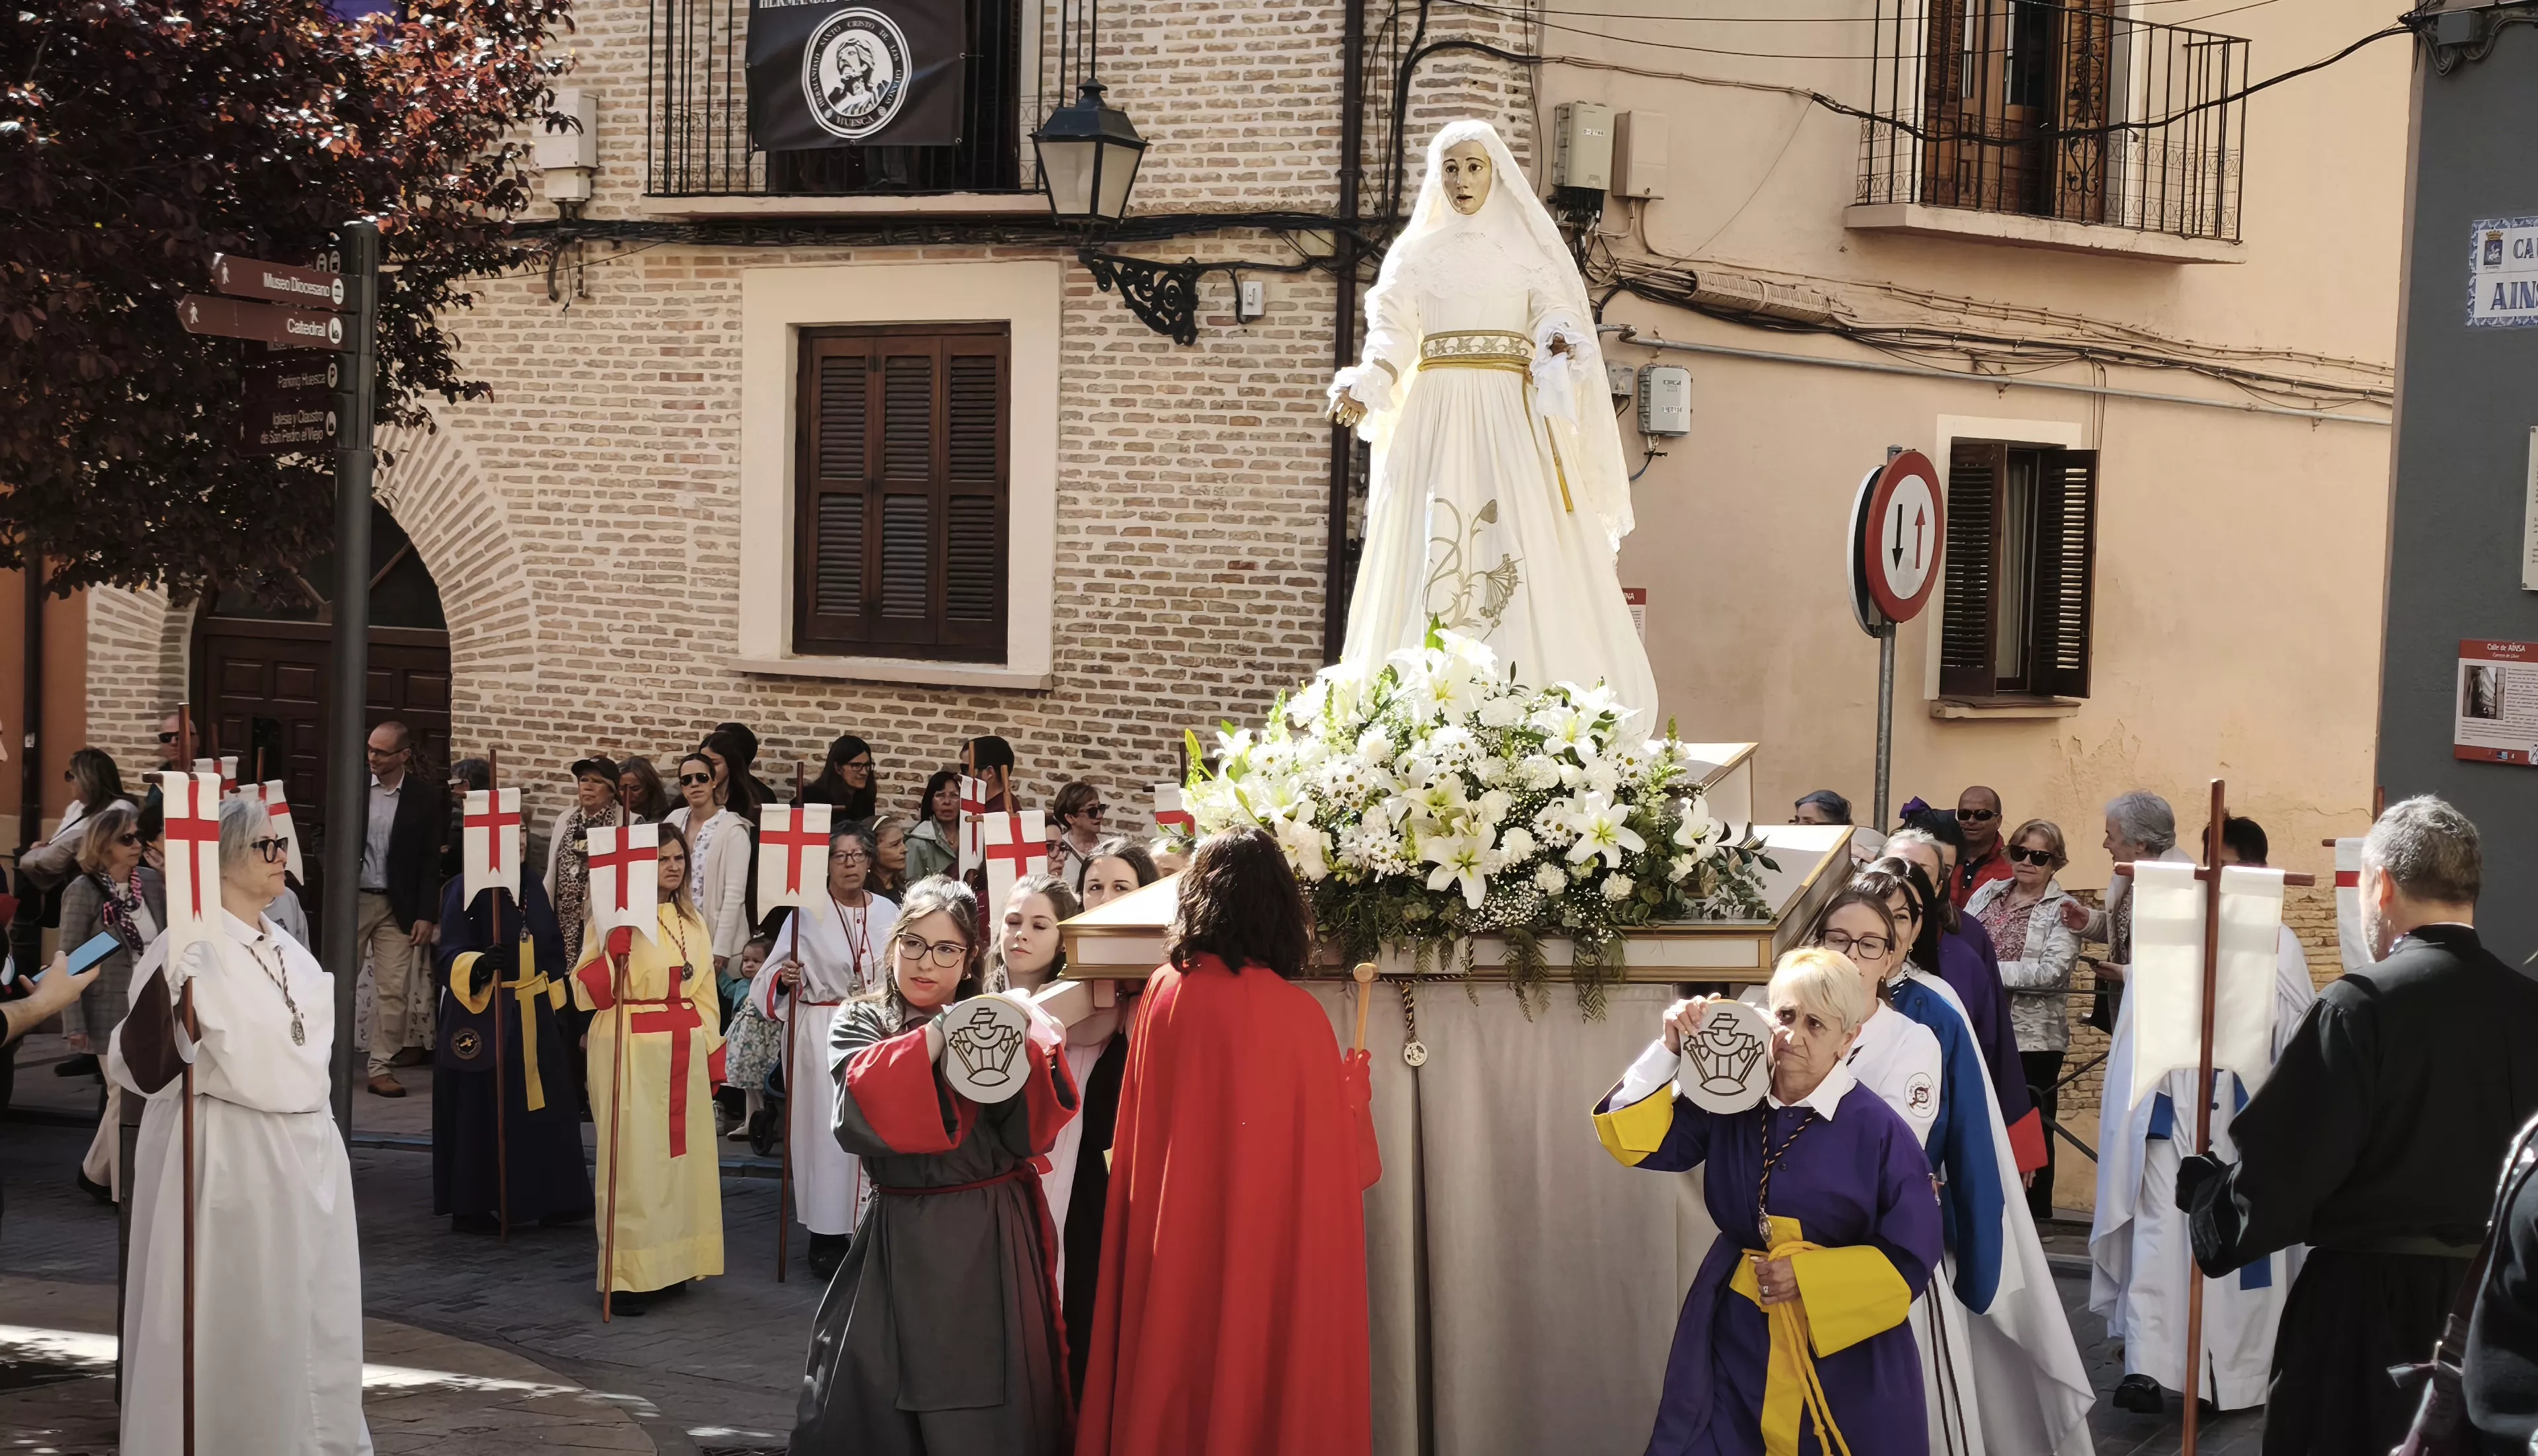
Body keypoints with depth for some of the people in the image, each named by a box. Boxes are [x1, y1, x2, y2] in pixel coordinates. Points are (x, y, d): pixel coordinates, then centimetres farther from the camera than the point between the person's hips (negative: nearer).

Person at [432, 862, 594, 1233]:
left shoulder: (532, 887, 10)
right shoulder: (466, 890, -10)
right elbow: (449, 957, -15)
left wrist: (557, 1007, 15)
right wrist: (479, 964, -36)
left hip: (534, 1019, 7)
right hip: (485, 1018, -7)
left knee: (546, 1109, 7)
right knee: (482, 1111, -3)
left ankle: (547, 1200, 16)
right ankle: (470, 1207, 5)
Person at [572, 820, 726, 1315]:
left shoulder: (692, 922, 14)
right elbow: (589, 992, -10)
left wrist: (712, 1056, 13)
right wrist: (616, 947, -24)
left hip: (683, 1053, 6)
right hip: (630, 1051, -6)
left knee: (682, 1154, 5)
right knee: (633, 1157, -7)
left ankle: (670, 1266, 14)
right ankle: (625, 1277, -4)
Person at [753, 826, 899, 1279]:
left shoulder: (888, 913, 7)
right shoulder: (808, 913, -5)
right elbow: (775, 979, -8)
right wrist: (784, 980, -28)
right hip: (821, 1034, -4)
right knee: (828, 1131, -3)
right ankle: (828, 1239, 4)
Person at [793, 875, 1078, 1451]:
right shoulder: (860, 1026, 2)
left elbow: (1029, 1135, -7)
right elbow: (861, 1119, -17)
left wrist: (1019, 1047, -20)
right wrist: (936, 1036, -22)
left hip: (994, 1243, 0)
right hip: (902, 1247, 0)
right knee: (869, 1410, 3)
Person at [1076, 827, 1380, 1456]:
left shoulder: (1165, 993, -3)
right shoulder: (1300, 1014, -10)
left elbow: (1135, 1139, 6)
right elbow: (1335, 1160, -4)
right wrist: (1354, 1096, 14)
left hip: (1176, 1245, 2)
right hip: (1275, 1246, -2)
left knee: (1175, 1394, 12)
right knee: (1269, 1381, 9)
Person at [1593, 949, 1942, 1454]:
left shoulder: (1878, 1131, -13)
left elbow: (1912, 1259, -10)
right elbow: (1637, 1139, -3)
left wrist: (1807, 1278, -17)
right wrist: (1668, 1052, -14)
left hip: (1842, 1353, -3)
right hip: (1734, 1336, 3)